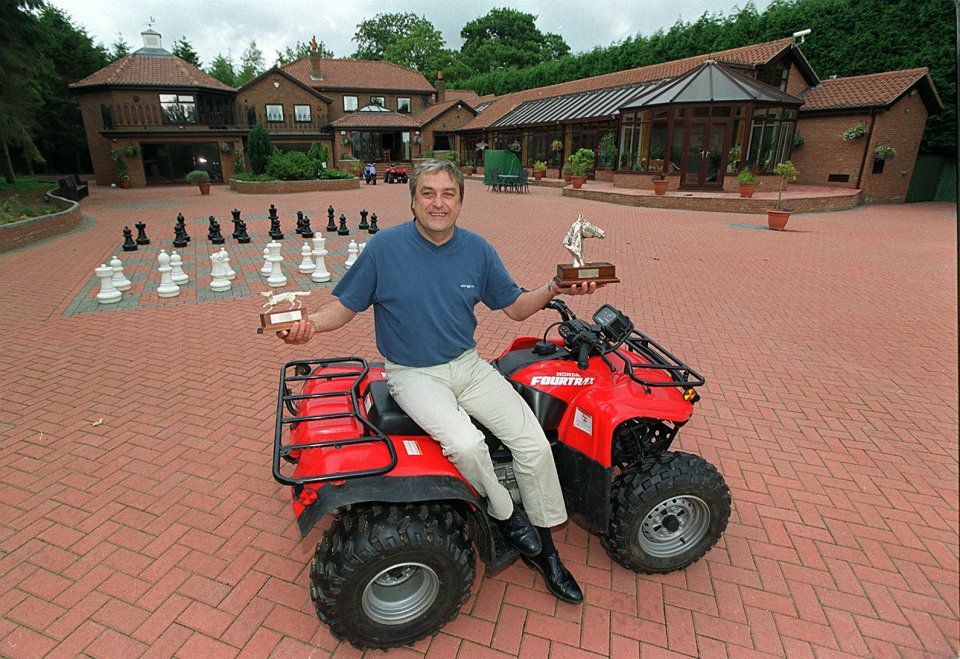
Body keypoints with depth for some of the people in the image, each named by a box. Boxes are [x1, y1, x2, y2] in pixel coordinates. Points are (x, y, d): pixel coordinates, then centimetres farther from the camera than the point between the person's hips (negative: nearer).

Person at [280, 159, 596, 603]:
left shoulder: (477, 250, 0)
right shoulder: (385, 247, -9)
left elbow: (515, 306, 7)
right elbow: (345, 306, -2)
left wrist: (553, 290, -11)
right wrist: (310, 324, -23)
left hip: (468, 366, 4)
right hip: (413, 374, -3)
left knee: (535, 445, -9)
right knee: (465, 443, -31)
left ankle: (544, 549, 15)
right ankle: (504, 515, 2)